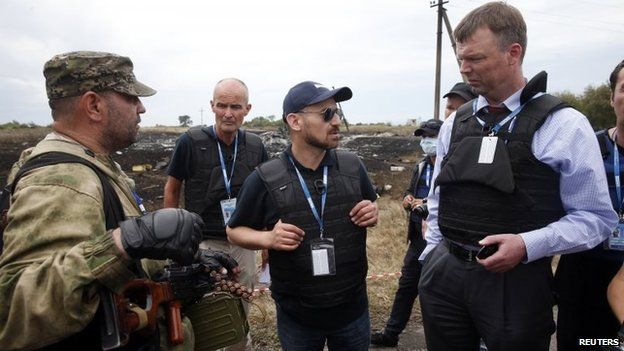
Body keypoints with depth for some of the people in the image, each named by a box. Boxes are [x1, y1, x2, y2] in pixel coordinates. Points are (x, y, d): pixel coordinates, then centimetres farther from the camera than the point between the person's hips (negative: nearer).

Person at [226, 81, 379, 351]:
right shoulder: (265, 179, -14)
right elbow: (235, 231, -2)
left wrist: (373, 214, -11)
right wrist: (268, 238, -21)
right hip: (296, 317, -2)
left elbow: (370, 208, 12)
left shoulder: (352, 166, -5)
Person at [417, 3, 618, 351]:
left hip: (515, 280, -4)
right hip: (443, 275, 4)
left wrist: (526, 245, -19)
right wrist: (432, 257, 10)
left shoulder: (565, 125, -6)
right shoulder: (454, 124, 6)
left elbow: (597, 216, -6)